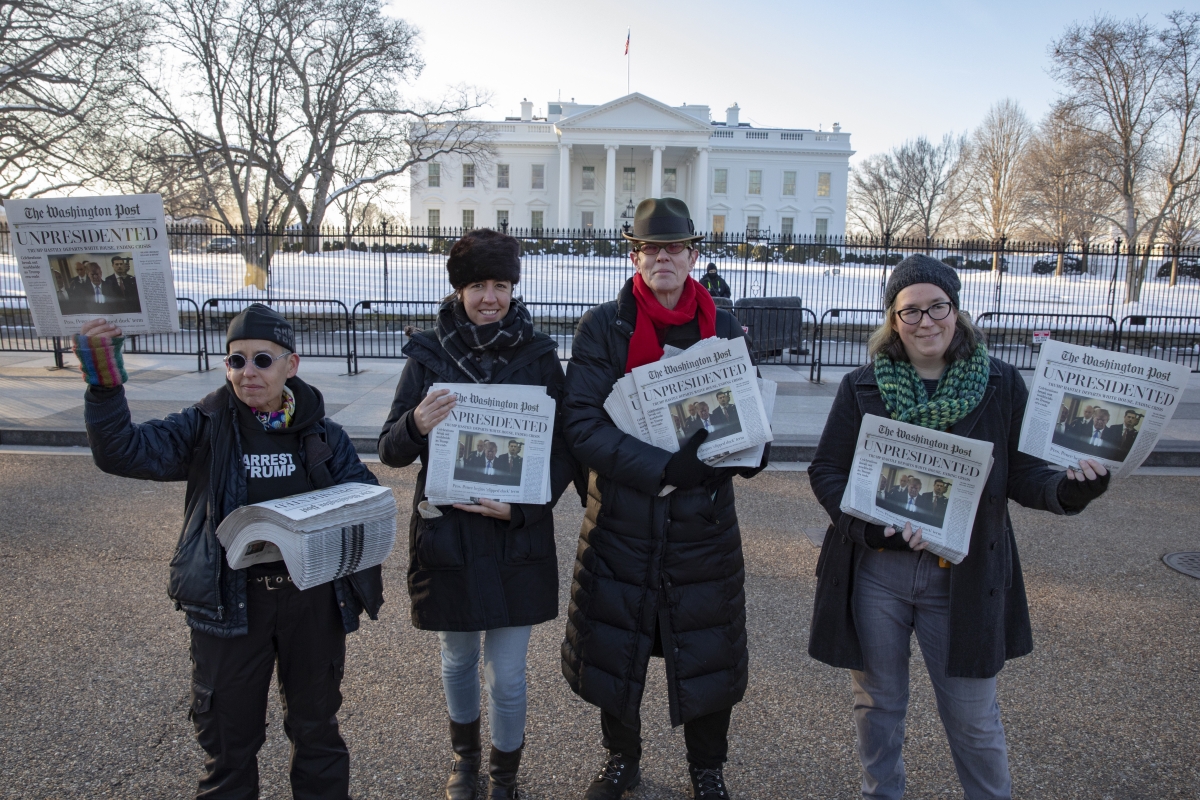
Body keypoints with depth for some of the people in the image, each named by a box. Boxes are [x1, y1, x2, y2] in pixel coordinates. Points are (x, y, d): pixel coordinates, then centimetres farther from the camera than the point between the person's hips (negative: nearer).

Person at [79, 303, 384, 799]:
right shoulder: (205, 429, -5)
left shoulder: (323, 435, -1)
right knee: (229, 732, 17)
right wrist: (104, 387, -30)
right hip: (231, 603, -1)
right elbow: (124, 452, -15)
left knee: (316, 723, 21)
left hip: (312, 598, 1)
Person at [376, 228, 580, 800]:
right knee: (458, 658, 20)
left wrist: (522, 507, -17)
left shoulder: (540, 356, -5)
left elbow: (565, 451, -3)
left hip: (518, 539, -1)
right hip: (447, 534, 1)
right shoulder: (429, 355, -3)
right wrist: (416, 424, -24)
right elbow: (390, 451, -2)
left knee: (507, 675, 8)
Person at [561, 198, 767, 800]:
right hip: (620, 520, -1)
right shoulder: (603, 327, -5)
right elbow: (581, 424, -15)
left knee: (708, 653, 12)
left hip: (704, 524, 1)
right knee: (613, 651, 14)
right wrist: (662, 468, -25)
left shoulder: (724, 329, 3)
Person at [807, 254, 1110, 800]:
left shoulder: (1001, 385, -2)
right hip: (875, 571, 1)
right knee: (878, 703, 17)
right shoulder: (861, 387, -2)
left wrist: (1068, 488, -21)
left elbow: (1022, 471, 1)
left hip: (964, 577, 0)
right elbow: (826, 469, -2)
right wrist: (867, 525, -18)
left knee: (973, 715, 11)